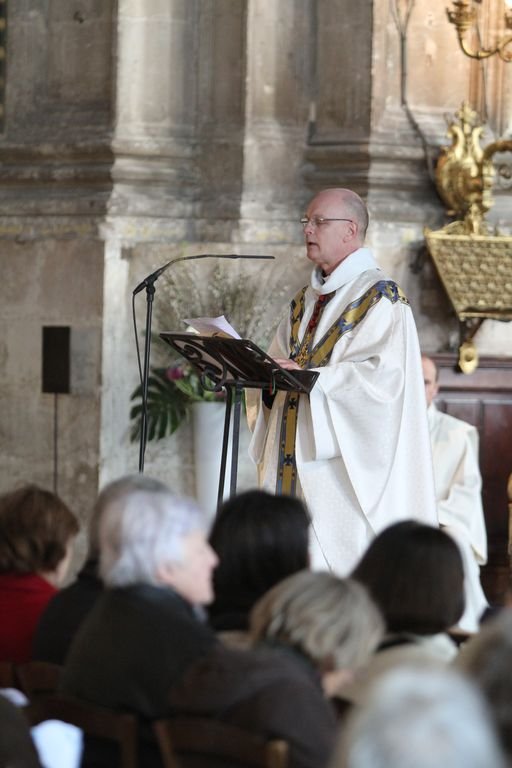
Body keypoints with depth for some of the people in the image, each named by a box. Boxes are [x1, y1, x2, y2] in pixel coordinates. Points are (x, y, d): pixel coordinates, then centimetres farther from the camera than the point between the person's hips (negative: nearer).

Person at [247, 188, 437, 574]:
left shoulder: (381, 297, -6)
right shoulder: (305, 301, 20)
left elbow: (384, 375, -18)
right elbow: (283, 362, 20)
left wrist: (310, 377, -23)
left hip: (343, 464, -8)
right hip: (294, 462, 8)